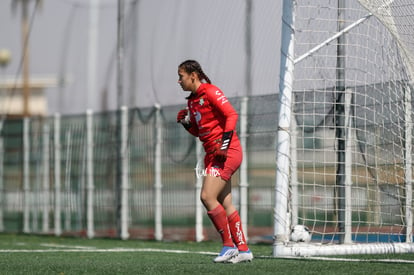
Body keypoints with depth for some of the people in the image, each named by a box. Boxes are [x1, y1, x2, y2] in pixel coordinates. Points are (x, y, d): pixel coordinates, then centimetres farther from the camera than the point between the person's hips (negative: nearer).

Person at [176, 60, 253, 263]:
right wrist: (186, 122, 6)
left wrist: (225, 142, -23)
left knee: (207, 197, -16)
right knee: (225, 204, 6)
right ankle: (243, 250, 9)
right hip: (213, 155, 9)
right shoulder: (192, 101, 17)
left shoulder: (210, 92, -9)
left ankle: (229, 245, -9)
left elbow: (231, 115, -15)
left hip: (226, 152, -9)